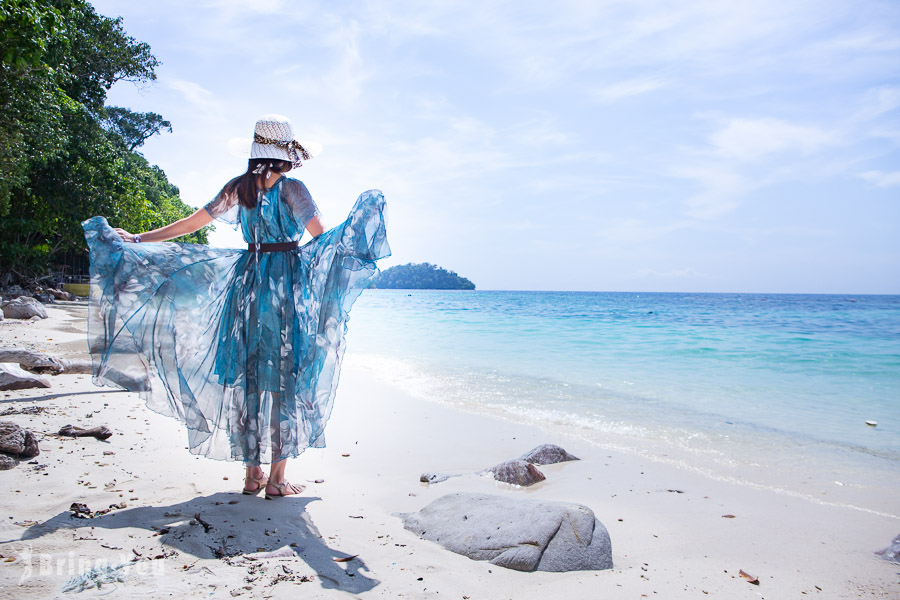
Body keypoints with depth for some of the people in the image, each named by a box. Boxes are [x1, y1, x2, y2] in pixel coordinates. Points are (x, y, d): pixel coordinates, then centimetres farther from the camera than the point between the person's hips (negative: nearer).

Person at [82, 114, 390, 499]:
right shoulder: (291, 189, -7)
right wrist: (355, 228, -1)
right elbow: (324, 238, -14)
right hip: (288, 284, -4)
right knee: (285, 379, 2)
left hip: (246, 283, 5)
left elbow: (192, 223, 13)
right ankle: (276, 478, 5)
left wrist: (139, 239, 24)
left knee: (248, 378, 10)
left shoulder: (237, 188, 7)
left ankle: (252, 474, 17)